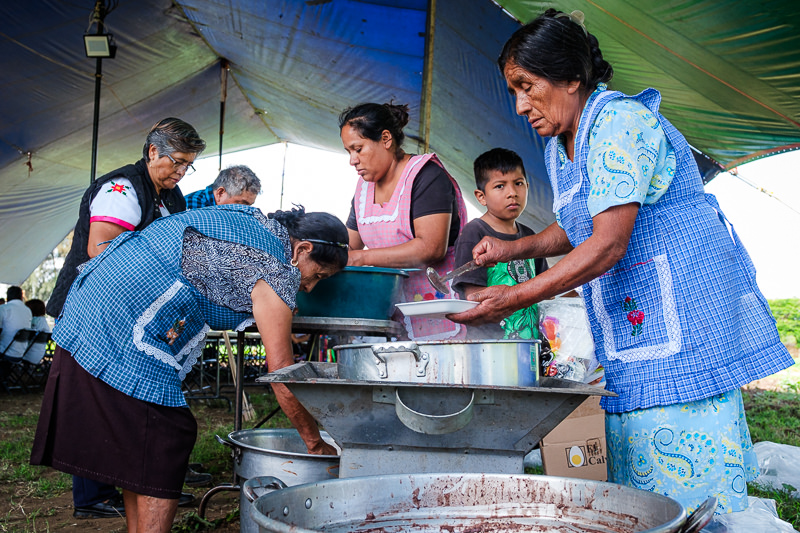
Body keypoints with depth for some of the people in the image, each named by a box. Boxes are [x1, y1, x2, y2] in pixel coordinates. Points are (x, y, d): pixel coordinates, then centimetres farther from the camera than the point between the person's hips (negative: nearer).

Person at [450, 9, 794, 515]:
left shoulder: (618, 121, -17)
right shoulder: (559, 147, 13)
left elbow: (608, 245, -24)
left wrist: (514, 298, -22)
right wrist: (513, 247, 8)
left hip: (683, 318, -9)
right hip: (630, 329, 9)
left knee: (688, 489, -6)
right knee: (635, 490, 10)